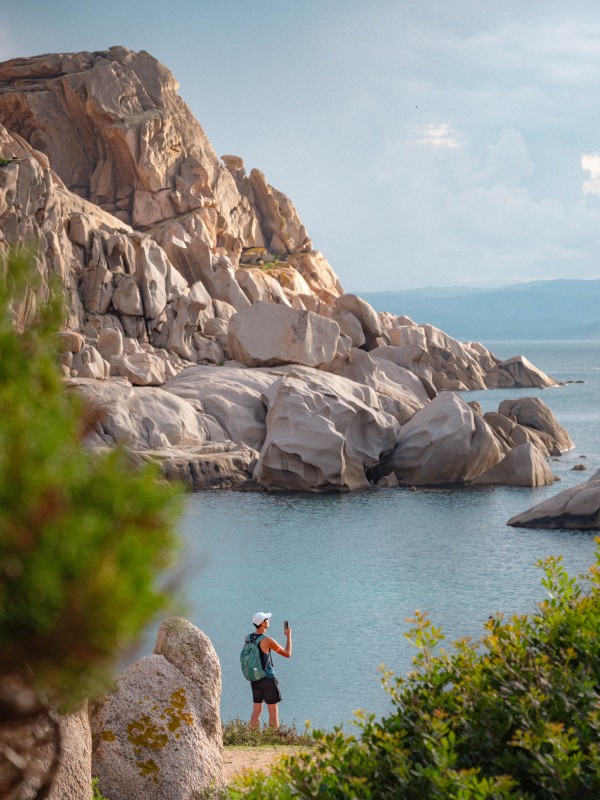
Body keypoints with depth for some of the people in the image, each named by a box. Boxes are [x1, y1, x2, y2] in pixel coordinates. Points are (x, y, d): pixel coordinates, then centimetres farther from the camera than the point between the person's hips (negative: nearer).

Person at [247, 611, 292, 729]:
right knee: (273, 711, 4)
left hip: (255, 678, 6)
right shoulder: (267, 640, -18)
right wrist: (289, 635, 1)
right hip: (268, 678, -6)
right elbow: (287, 654, -9)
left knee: (256, 710, 9)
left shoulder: (249, 638, 1)